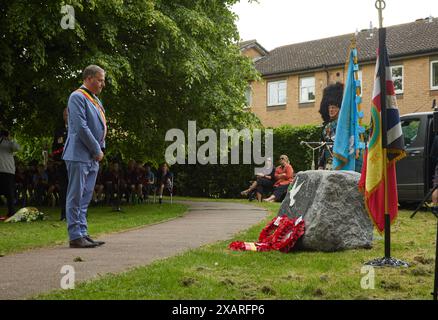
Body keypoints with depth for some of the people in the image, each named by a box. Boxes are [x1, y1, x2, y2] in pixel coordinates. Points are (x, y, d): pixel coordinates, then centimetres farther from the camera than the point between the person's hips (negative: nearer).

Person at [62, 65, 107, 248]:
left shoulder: (96, 100, 18)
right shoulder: (77, 97, -11)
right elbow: (81, 127, -18)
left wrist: (100, 149, 8)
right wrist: (97, 150, -13)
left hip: (92, 157, 9)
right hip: (79, 155, -9)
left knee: (85, 198, 12)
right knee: (76, 197, -5)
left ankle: (82, 233, 18)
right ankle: (75, 237, -2)